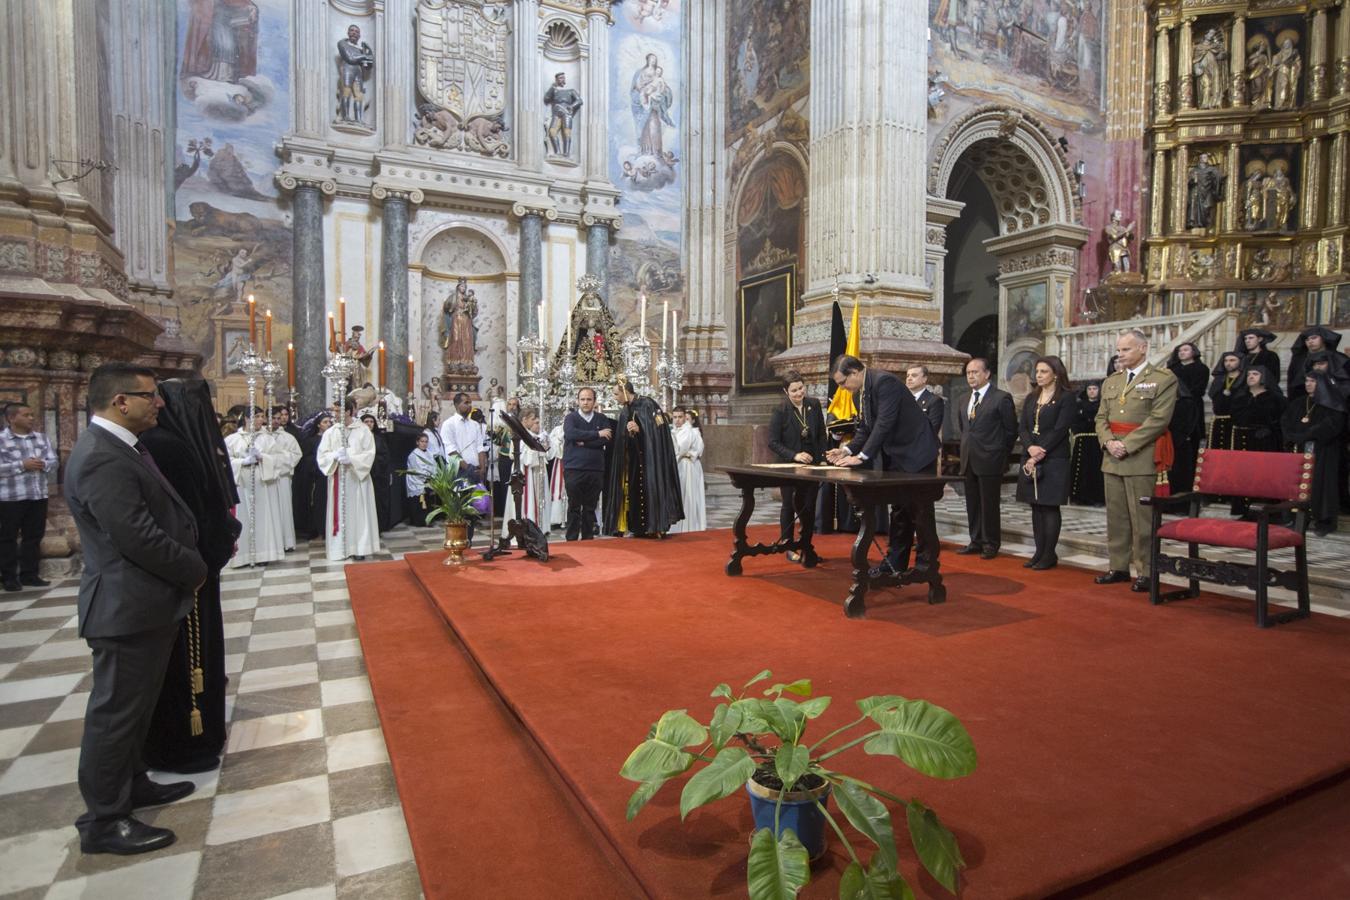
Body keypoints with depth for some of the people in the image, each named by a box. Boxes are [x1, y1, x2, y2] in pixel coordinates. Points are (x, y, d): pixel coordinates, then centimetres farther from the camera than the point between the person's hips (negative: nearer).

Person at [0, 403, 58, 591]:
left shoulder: (41, 438, 10)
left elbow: (54, 462, 9)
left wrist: (43, 464, -11)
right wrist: (22, 465, -19)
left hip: (38, 496, 5)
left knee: (34, 536, 9)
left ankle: (29, 574, 17)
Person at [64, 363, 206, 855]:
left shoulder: (121, 448, 10)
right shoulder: (102, 458, -23)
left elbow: (159, 516, 13)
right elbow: (139, 537, -25)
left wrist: (191, 565, 5)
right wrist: (194, 569, -11)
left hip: (145, 602, 10)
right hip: (128, 607, -10)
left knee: (134, 704, 22)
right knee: (116, 710, 3)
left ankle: (131, 784, 38)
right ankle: (103, 821, 18)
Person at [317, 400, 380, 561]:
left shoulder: (363, 430, -2)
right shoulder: (330, 432, 4)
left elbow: (369, 454, -6)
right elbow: (321, 455, 2)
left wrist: (351, 458, -20)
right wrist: (335, 456, -17)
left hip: (358, 477, -2)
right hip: (337, 478, 2)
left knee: (358, 512, 1)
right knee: (339, 513, 4)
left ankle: (360, 547, 7)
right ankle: (340, 548, 10)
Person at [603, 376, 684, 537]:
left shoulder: (646, 404, -9)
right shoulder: (624, 411, 12)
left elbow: (656, 429, -14)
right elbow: (620, 436, 15)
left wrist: (639, 430, -25)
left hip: (646, 459, -7)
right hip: (631, 460, 7)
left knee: (648, 490, -7)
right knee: (632, 492, 4)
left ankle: (653, 527, -1)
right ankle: (636, 527, 9)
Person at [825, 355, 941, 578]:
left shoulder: (884, 382, -22)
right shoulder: (859, 394, 7)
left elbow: (884, 423, -27)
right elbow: (865, 428, 11)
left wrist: (861, 457, -27)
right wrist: (847, 450, -6)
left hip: (916, 454, -9)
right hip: (895, 457, 9)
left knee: (920, 511, -2)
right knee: (899, 511, 13)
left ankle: (926, 566, 8)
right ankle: (895, 562, 20)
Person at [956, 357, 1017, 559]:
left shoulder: (1001, 398, -8)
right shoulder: (965, 399, 12)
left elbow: (1011, 430, -5)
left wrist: (1000, 454, 0)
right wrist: (967, 447, 15)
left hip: (990, 461, -6)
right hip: (969, 461, 6)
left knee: (989, 504, 0)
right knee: (972, 505, 11)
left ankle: (991, 544, 10)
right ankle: (976, 541, 21)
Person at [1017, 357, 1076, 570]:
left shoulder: (1066, 398, -4)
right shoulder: (1031, 398, 15)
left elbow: (1059, 430, -12)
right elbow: (1022, 427, 7)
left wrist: (1039, 454, -15)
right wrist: (1030, 448, -12)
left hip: (1053, 460, -6)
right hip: (1031, 459, 6)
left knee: (1050, 507, -3)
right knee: (1036, 507, 7)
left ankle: (1050, 555, 4)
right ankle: (1039, 552, 13)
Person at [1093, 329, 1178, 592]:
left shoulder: (1164, 379, -3)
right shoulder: (1111, 381, 16)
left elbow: (1158, 419, -12)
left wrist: (1127, 445, -16)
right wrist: (1109, 442, -6)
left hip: (1142, 458, -6)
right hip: (1112, 459, 6)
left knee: (1142, 518, -3)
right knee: (1116, 516, 10)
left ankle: (1146, 572, 6)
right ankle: (1118, 566, 20)